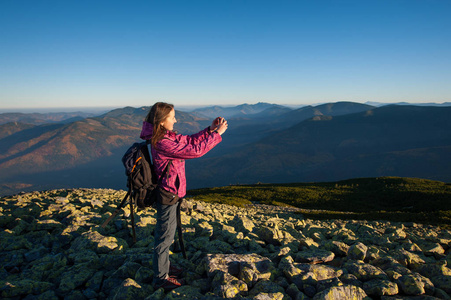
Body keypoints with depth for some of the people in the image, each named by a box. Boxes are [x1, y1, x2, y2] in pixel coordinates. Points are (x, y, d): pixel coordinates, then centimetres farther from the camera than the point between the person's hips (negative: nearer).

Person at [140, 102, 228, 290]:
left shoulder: (165, 135, 3)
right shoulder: (162, 143, -28)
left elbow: (190, 140, 7)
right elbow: (195, 150, -27)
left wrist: (210, 129, -2)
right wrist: (217, 133, -18)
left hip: (168, 192, 10)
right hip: (167, 196, -10)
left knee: (166, 233, 24)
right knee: (165, 236, 7)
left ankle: (163, 266, 44)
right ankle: (161, 278, 26)